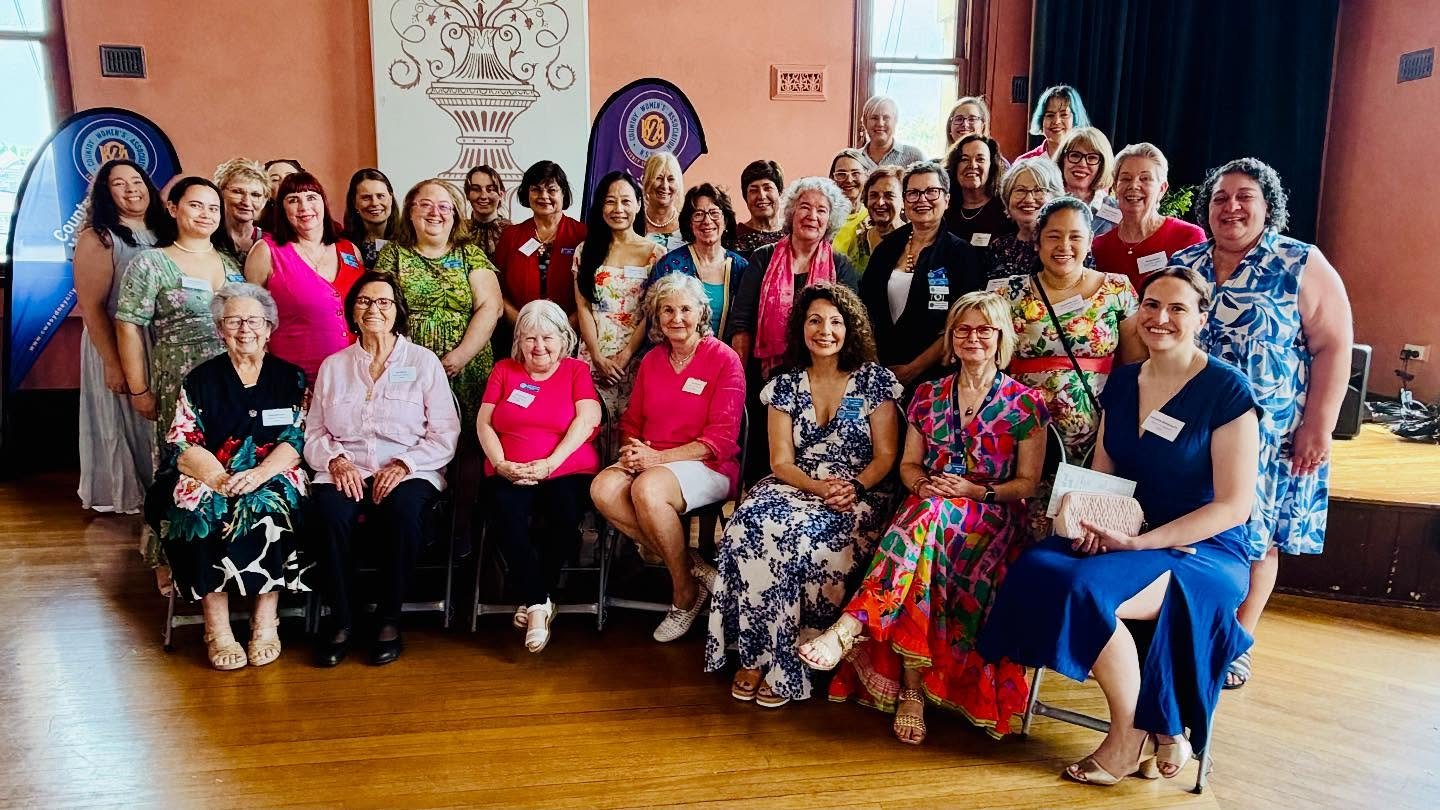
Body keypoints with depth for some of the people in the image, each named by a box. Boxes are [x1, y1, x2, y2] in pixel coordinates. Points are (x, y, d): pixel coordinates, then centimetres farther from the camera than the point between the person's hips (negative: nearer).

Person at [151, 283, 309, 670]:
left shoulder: (290, 378, 9)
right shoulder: (200, 380, 10)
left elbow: (296, 440, 0)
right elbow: (181, 444, 1)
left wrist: (259, 474, -19)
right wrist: (219, 478, -18)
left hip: (272, 478, -1)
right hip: (209, 478, 1)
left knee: (271, 505, -33)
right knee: (201, 509, -31)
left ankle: (265, 622, -26)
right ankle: (216, 627, -26)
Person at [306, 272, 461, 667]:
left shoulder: (423, 361, 7)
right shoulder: (333, 365, 17)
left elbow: (445, 435, 1)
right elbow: (314, 433, 14)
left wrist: (404, 465, -13)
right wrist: (336, 460, -8)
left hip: (409, 471, -2)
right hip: (346, 471, 2)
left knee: (403, 509, -35)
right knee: (329, 511, -31)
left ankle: (389, 619, -16)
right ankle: (341, 619, -13)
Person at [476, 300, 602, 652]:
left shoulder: (577, 371, 12)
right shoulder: (504, 370, 17)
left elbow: (587, 419, -4)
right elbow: (484, 422, 9)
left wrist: (550, 463, -16)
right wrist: (501, 464, -9)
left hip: (568, 471, -1)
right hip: (511, 476, 2)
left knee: (566, 512, -33)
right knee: (504, 510, -32)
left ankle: (533, 600, -11)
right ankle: (539, 601, -21)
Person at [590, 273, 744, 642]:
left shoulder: (724, 359, -4)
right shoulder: (651, 360, 15)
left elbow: (721, 439, -10)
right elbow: (631, 421, 18)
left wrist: (658, 458, -17)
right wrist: (632, 451, -7)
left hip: (708, 467, -5)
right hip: (649, 462, 6)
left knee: (647, 489, -36)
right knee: (603, 488, -26)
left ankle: (685, 590, -14)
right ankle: (691, 566, -16)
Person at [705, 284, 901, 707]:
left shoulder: (875, 379, 4)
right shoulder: (784, 385, 9)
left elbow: (885, 456, 1)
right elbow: (781, 463, 3)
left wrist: (853, 489, -18)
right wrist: (821, 488, -16)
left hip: (859, 495, -2)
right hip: (795, 488, 2)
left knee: (810, 538, -33)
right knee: (754, 525, -30)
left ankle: (786, 664, -18)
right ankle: (758, 656, -21)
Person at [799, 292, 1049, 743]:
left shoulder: (1025, 404, 6)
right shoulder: (928, 396, 16)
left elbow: (1028, 483, 3)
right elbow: (908, 464, 16)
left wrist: (976, 492, -14)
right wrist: (921, 483, -8)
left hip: (993, 522, -3)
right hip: (927, 511, 3)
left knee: (931, 515, -39)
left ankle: (849, 627, -45)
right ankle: (912, 687, -38)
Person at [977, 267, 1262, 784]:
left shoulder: (1227, 390, -9)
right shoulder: (1122, 382, 10)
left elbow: (1234, 505, -12)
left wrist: (1140, 542, -19)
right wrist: (1088, 520, -8)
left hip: (1203, 552, -6)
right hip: (1122, 541, 6)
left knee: (1088, 589, -33)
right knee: (1034, 570, -24)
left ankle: (1133, 736, -7)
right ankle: (1161, 729, -10)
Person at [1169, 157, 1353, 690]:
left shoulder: (1303, 266, -3)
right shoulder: (1181, 264, 7)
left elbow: (1333, 348, -6)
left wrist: (1318, 427, -12)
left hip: (1269, 438, -2)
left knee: (1254, 537, 6)